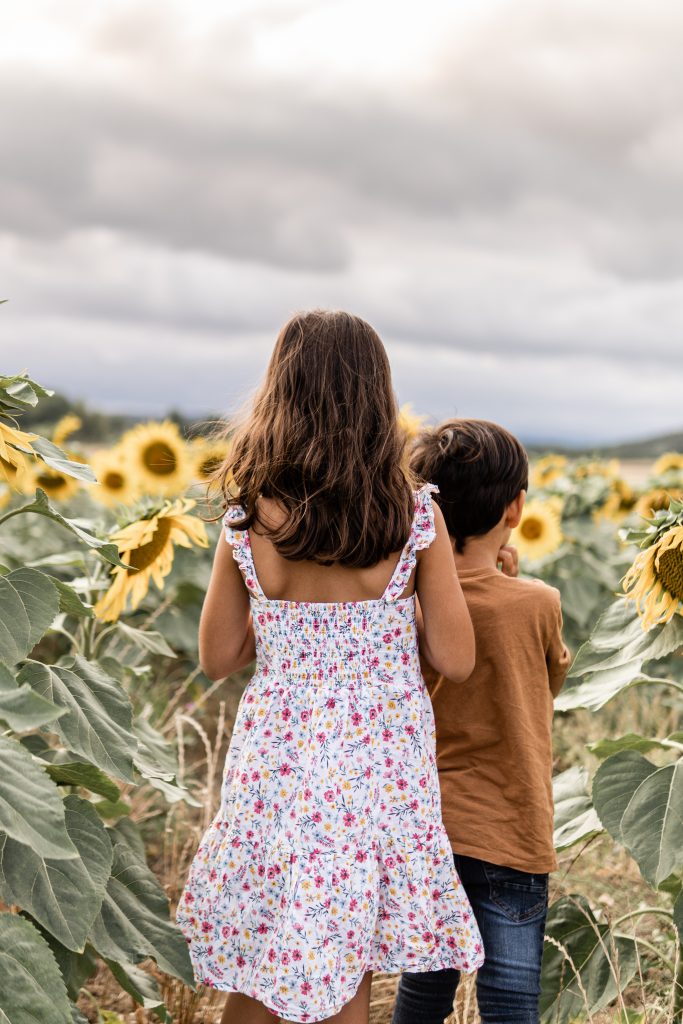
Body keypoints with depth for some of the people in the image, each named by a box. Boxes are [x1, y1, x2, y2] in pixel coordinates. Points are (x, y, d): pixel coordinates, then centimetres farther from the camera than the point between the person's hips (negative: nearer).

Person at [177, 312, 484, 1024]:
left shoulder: (247, 522, -7)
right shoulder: (415, 518, -10)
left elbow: (217, 659, 2)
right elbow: (455, 661, -6)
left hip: (276, 759, 0)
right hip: (381, 764, 0)